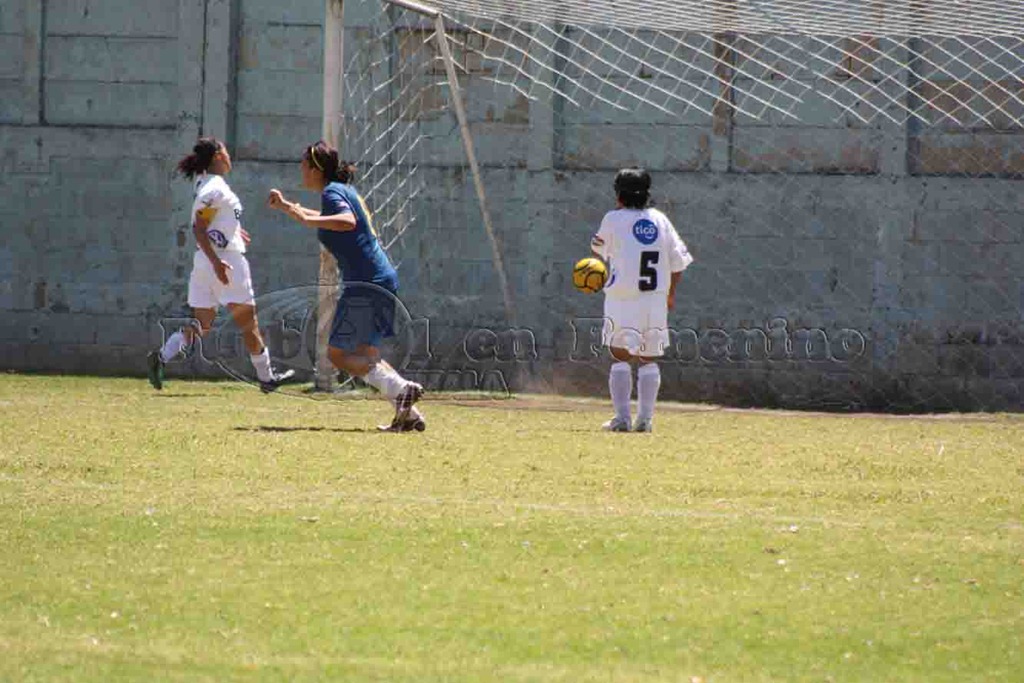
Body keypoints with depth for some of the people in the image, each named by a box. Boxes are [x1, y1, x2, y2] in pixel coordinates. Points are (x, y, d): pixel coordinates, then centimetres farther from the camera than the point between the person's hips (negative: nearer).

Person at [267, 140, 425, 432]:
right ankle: (409, 413, 3)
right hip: (383, 280, 10)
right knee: (365, 355, 15)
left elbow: (347, 221, -31)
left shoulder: (332, 193, -9)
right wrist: (285, 206, 45)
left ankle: (402, 389, -20)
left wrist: (307, 219, -32)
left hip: (366, 283, -10)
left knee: (338, 354, -6)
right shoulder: (342, 191, 20)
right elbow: (322, 219, 42)